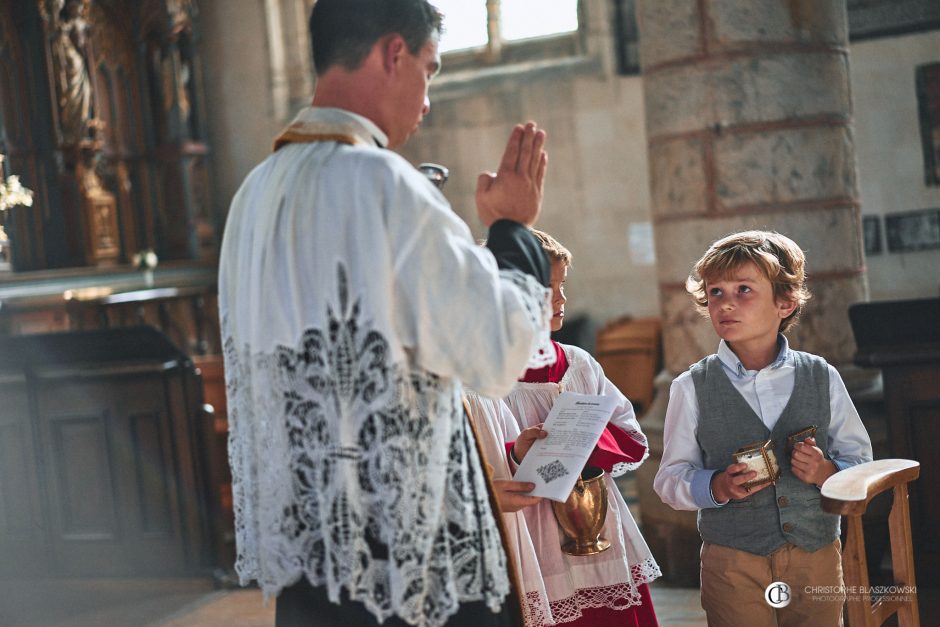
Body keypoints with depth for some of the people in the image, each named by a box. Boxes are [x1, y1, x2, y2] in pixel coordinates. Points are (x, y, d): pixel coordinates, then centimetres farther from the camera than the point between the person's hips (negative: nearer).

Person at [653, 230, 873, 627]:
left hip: (818, 554, 2)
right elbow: (670, 479, -1)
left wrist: (828, 472, -14)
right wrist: (716, 486, -20)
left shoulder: (822, 378, 1)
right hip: (732, 561, -2)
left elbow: (860, 458, 7)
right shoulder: (692, 387, -3)